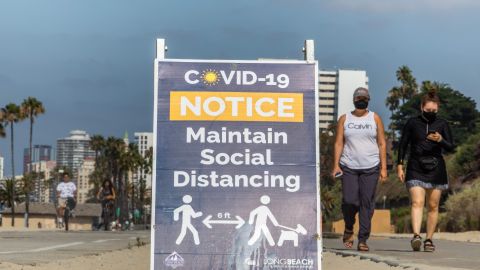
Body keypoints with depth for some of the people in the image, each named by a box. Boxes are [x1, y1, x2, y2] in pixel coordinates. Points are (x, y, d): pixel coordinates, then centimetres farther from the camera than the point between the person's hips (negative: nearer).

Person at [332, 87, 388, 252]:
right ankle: (348, 229, 18)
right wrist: (336, 165, -5)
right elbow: (338, 143, 6)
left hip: (370, 167, 0)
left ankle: (363, 240, 3)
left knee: (367, 203, -3)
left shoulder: (375, 118, 8)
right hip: (349, 167, 0)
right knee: (349, 201, -10)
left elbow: (382, 144, 6)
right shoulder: (344, 119, 9)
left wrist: (384, 168, -1)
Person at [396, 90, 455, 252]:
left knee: (433, 206, 4)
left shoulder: (442, 124, 4)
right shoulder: (412, 123, 3)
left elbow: (451, 147, 0)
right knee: (417, 202, -18)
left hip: (436, 169, 2)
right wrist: (400, 165, 2)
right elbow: (403, 145, 8)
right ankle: (416, 236, -30)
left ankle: (429, 240, 12)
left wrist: (440, 140, -20)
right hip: (416, 168, -1)